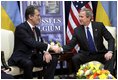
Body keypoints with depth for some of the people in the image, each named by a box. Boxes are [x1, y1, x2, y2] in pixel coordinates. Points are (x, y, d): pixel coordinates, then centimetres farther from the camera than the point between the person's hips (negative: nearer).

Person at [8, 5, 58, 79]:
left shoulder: (37, 30, 12)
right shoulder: (21, 28, -16)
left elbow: (41, 44, 12)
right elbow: (32, 43, -28)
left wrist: (46, 52, -11)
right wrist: (50, 47, -31)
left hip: (34, 57, 8)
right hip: (21, 58, -8)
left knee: (53, 59, -6)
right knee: (28, 63, -39)